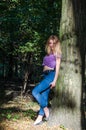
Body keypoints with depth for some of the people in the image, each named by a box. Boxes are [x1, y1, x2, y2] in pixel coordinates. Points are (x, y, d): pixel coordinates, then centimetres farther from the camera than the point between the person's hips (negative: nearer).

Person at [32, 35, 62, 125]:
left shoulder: (57, 53, -1)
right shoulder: (48, 53, 19)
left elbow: (57, 67, -8)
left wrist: (54, 81, -14)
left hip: (51, 75, -7)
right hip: (46, 75, 7)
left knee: (35, 91, -17)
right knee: (44, 96, 4)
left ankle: (46, 110, -5)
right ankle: (40, 117, 6)